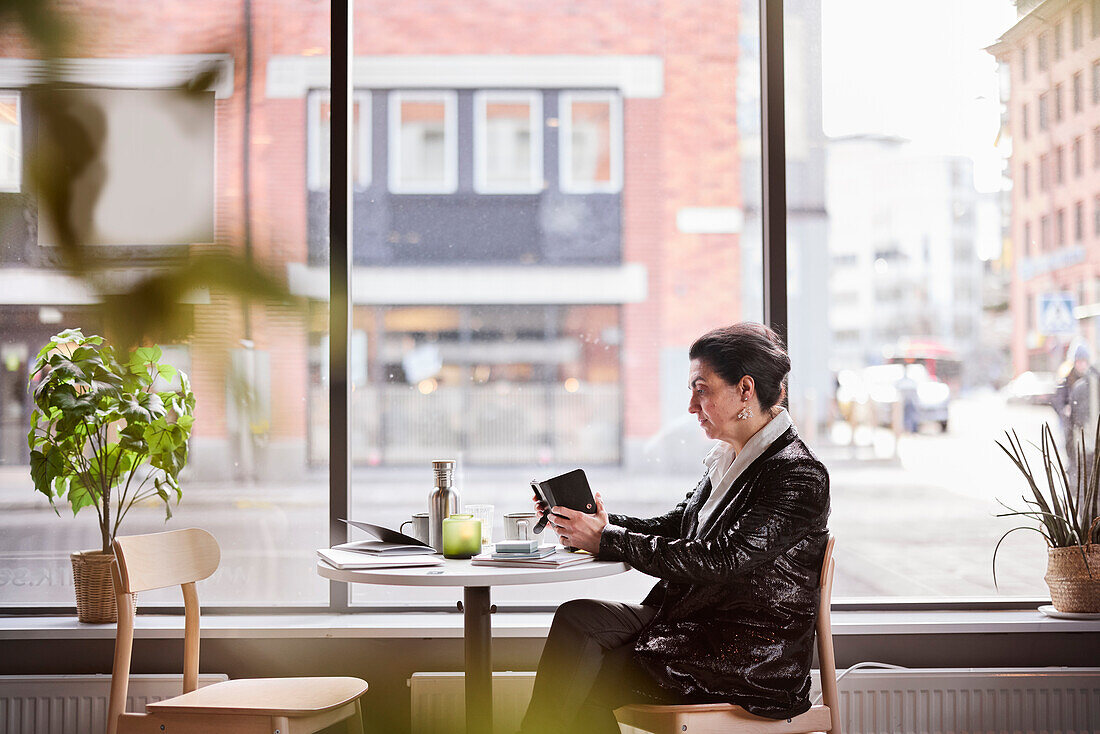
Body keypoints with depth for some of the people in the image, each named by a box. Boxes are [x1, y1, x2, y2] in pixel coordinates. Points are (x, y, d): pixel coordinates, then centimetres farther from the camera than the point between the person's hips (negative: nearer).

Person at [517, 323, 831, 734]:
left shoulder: (800, 477, -15)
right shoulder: (726, 461, 14)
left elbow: (714, 560, -20)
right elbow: (671, 528, 16)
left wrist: (607, 540, -16)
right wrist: (599, 523, -2)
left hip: (753, 664, -7)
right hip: (693, 623, 8)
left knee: (590, 683, -20)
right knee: (578, 617, -17)